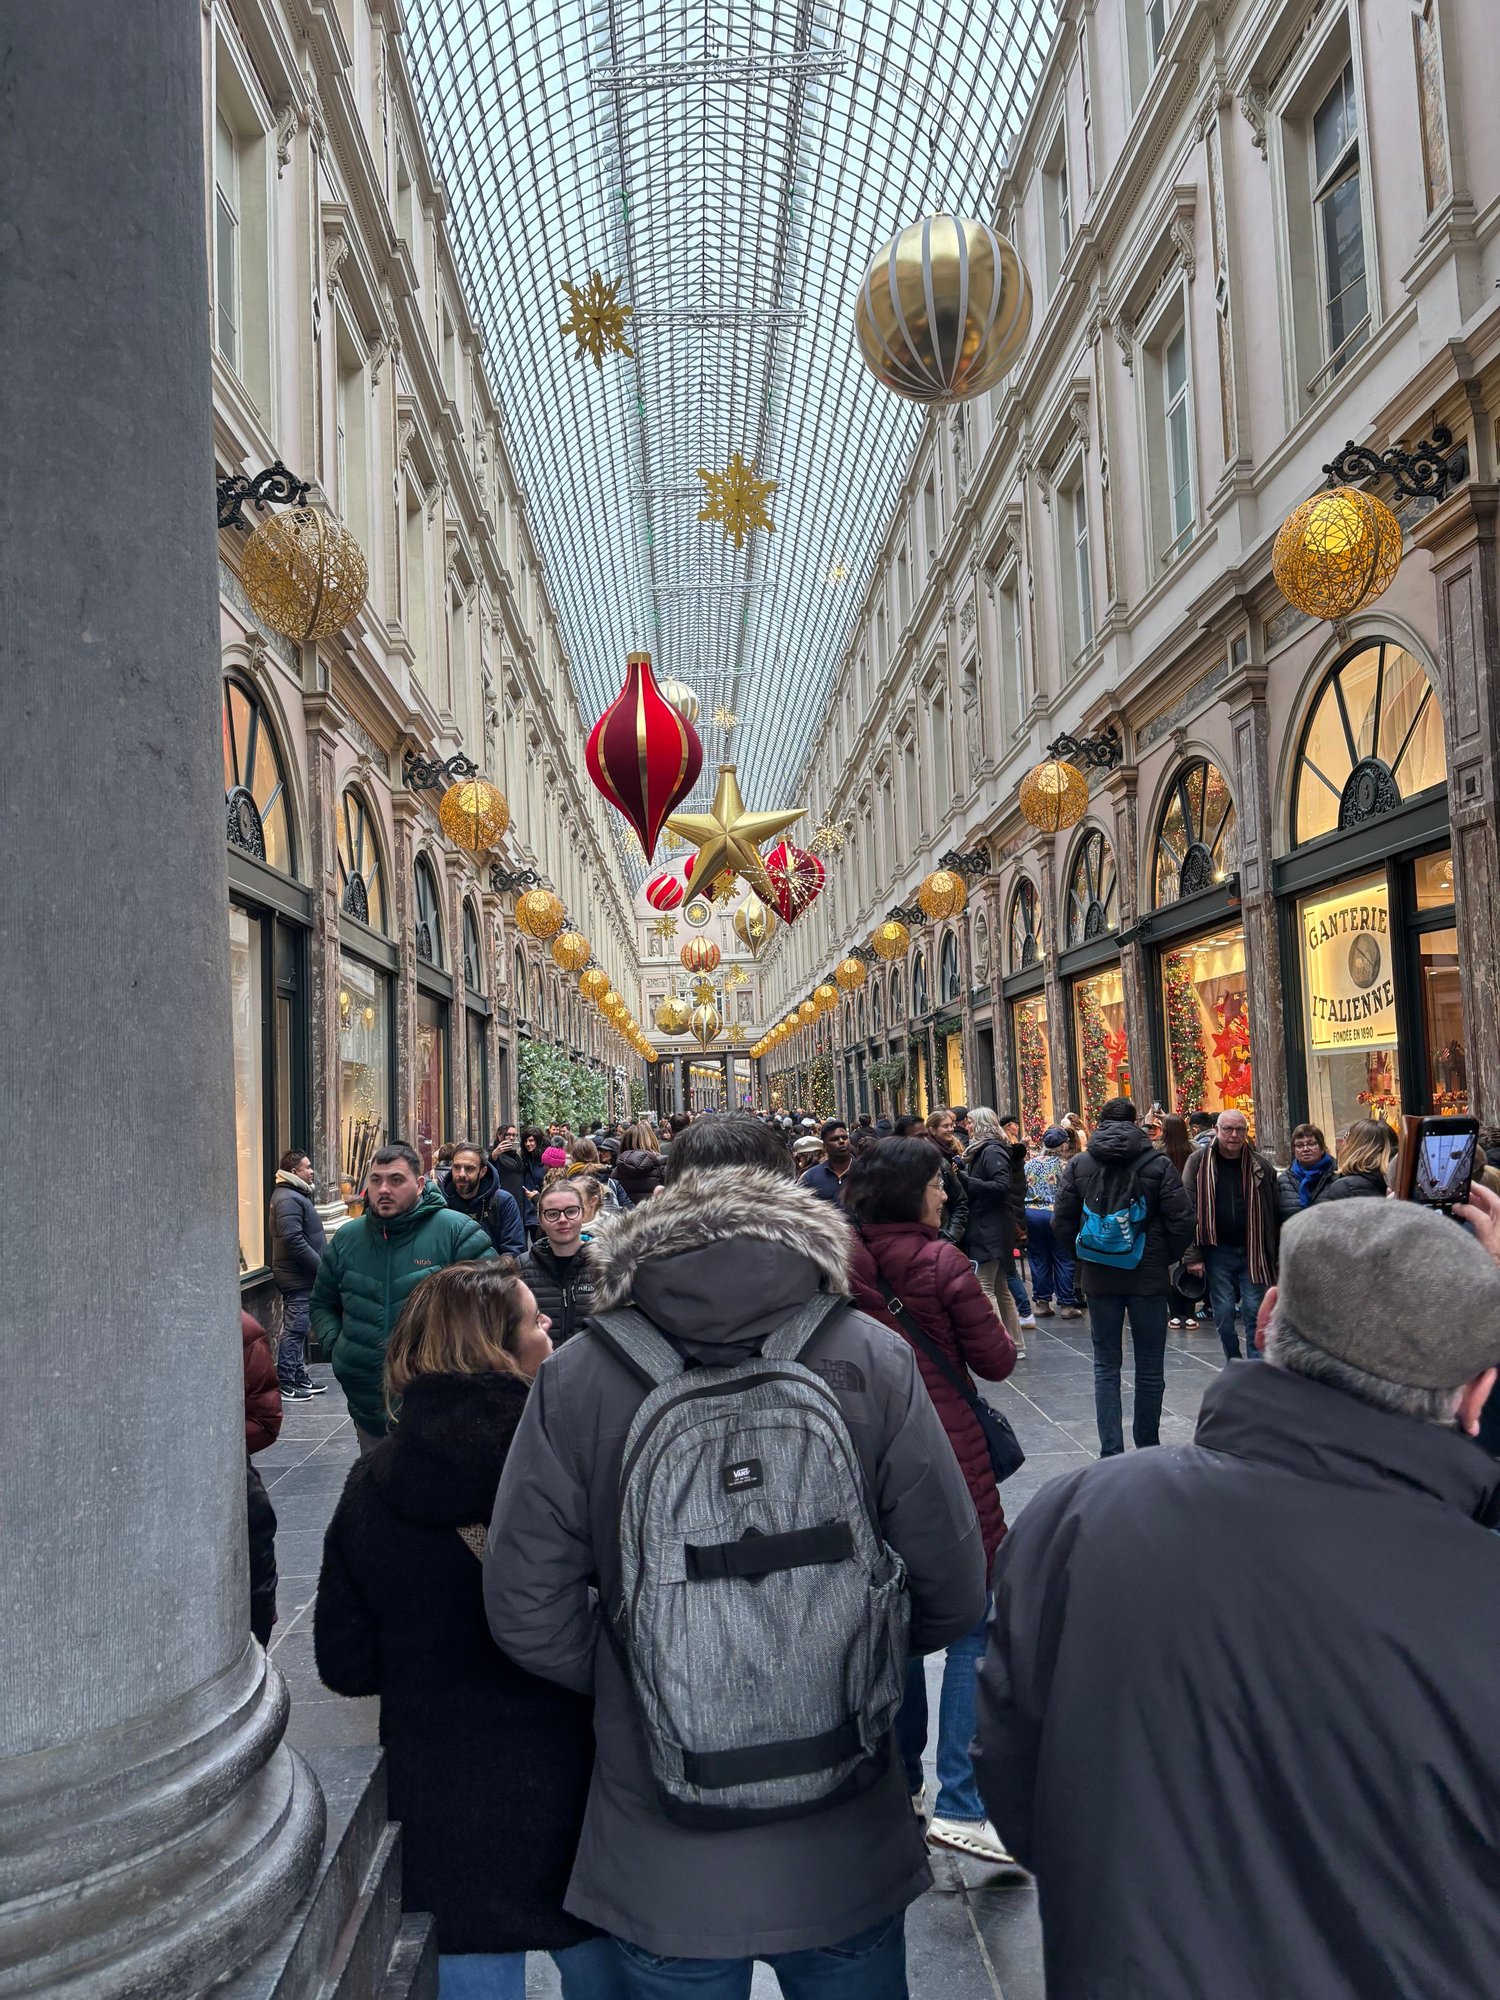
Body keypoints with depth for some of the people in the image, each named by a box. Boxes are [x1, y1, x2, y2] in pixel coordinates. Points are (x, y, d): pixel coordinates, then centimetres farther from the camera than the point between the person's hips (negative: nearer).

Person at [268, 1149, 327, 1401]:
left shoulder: (297, 1194, 16)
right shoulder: (288, 1199, -18)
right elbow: (294, 1241, -25)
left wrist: (321, 1264, 16)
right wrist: (321, 1266, -21)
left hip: (304, 1275, 10)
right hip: (297, 1276, -10)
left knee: (299, 1328, 15)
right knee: (294, 1328, -6)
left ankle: (299, 1377, 23)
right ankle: (285, 1383, -1)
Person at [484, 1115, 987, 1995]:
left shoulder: (576, 1377, -13)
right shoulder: (872, 1361, -14)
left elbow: (527, 1610, -11)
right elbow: (953, 1595, -11)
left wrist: (630, 1677, 7)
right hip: (845, 1855, 0)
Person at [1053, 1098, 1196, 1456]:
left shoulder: (1079, 1165, -1)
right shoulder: (1158, 1164, -6)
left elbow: (1061, 1223, -1)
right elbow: (1182, 1222, -8)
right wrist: (1166, 1259, 7)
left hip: (1099, 1278, 1)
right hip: (1148, 1277, -1)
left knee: (1106, 1365, 9)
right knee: (1150, 1367, 11)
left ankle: (1111, 1452, 5)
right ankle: (1147, 1448, 20)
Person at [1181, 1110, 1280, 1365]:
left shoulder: (1262, 1164, 1)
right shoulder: (1199, 1162, -2)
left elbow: (1275, 1213, 4)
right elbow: (1189, 1211, -5)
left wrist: (1277, 1255, 0)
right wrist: (1192, 1255, -10)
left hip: (1253, 1250, 0)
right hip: (1217, 1251, 0)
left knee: (1255, 1310, -1)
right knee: (1223, 1312, 4)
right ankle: (1234, 1364, 21)